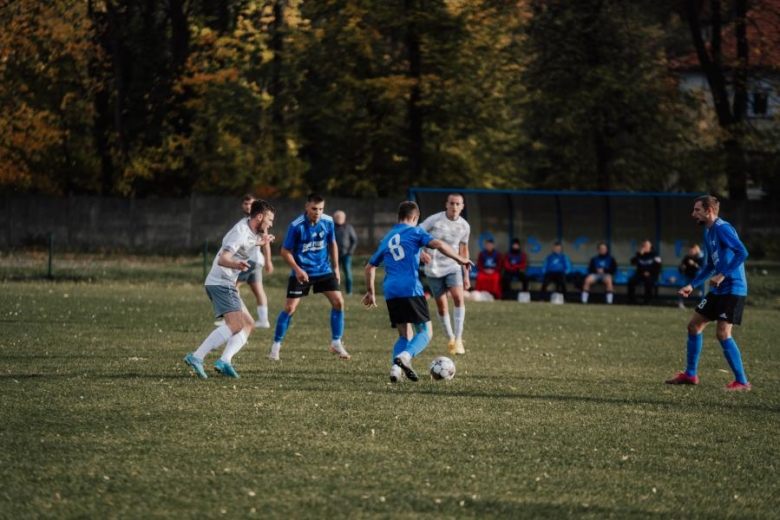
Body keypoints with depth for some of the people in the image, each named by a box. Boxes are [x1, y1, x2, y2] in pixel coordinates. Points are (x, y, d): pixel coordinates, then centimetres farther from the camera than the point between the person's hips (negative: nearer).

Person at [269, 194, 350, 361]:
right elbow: (285, 251, -10)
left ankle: (336, 344, 6)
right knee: (289, 308, -7)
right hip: (302, 272, -4)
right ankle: (276, 345, 8)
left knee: (338, 302, -6)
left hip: (323, 270, 4)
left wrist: (336, 268, 8)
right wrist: (297, 269, -22)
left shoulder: (328, 222, -5)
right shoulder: (296, 226, -18)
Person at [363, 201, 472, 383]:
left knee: (405, 336, 14)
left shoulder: (386, 239, 24)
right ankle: (405, 356, -30)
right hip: (411, 289, -6)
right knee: (426, 332, -1)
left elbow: (370, 267, 31)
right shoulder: (415, 231, 7)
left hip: (390, 292, 6)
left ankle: (396, 368, -12)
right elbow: (438, 244, -10)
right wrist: (460, 259, -4)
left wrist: (370, 292, 42)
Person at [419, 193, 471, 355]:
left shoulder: (464, 226, 1)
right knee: (442, 306, 2)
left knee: (459, 298, -20)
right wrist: (421, 252, -28)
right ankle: (450, 338, 23)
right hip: (434, 269, -2)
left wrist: (466, 275, 17)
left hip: (453, 267, 2)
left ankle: (458, 339, -15)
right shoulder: (434, 220, -11)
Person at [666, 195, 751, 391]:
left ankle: (741, 382, -6)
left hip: (732, 289, -10)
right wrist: (692, 285, 18)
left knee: (722, 333, -14)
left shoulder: (722, 228, -15)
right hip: (718, 289, 10)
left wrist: (723, 275, -27)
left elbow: (742, 252, -25)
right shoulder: (709, 233, 15)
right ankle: (690, 375, 23)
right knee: (694, 325, 12)